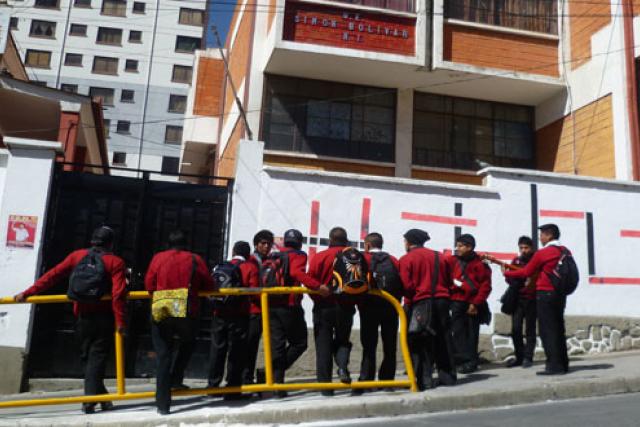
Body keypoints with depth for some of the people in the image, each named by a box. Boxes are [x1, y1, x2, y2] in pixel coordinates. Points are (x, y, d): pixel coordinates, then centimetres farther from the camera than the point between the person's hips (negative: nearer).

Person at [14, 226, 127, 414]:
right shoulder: (115, 262, -6)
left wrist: (27, 293, 2)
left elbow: (53, 275, -1)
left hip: (83, 317, 3)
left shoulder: (77, 256, 5)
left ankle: (100, 396, 21)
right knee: (97, 358, 2)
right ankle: (90, 400, -4)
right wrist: (120, 321, -13)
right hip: (104, 318, -3)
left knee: (87, 358, 16)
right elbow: (118, 293, -15)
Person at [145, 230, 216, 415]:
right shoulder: (195, 260, 2)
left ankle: (163, 403, 7)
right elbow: (209, 286, 6)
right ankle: (175, 380, 17)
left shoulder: (158, 258, 2)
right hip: (188, 315, 0)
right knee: (187, 344, 29)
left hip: (161, 314, 0)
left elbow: (149, 285, 2)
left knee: (163, 356, 8)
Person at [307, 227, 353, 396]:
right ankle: (343, 366, -6)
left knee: (323, 347, 8)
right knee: (342, 340, 22)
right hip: (346, 307, 1)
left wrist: (318, 294, 9)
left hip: (324, 307, -1)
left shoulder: (320, 256, -4)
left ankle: (326, 388, 8)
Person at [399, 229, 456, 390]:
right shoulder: (438, 256, 12)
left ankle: (424, 380, -3)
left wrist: (409, 300, 4)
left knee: (420, 342, 0)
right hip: (441, 300, 5)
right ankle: (447, 376, 18)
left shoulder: (406, 259, -4)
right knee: (443, 340, 13)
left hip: (420, 303, -5)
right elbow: (446, 280, 14)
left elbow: (406, 285, -11)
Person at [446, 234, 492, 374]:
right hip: (457, 302, 3)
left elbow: (485, 286, -7)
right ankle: (462, 359, 4)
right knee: (458, 331, -1)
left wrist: (476, 303, -10)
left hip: (473, 304, -3)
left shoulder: (479, 264, -5)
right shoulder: (452, 261, 4)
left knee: (471, 333, 4)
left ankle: (470, 361, 10)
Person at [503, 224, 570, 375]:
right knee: (558, 329, 13)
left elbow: (526, 272, -3)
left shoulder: (542, 253, -12)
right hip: (560, 293, 7)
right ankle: (563, 364, 17)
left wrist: (507, 273, 10)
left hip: (545, 294, -7)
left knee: (547, 331, -3)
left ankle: (554, 365, -5)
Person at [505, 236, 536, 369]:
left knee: (530, 329, 1)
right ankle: (519, 356, 11)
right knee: (515, 329, -1)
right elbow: (510, 278, 10)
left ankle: (528, 358, 8)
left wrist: (532, 282, -21)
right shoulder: (516, 261, 13)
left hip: (532, 299, -3)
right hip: (518, 298, 3)